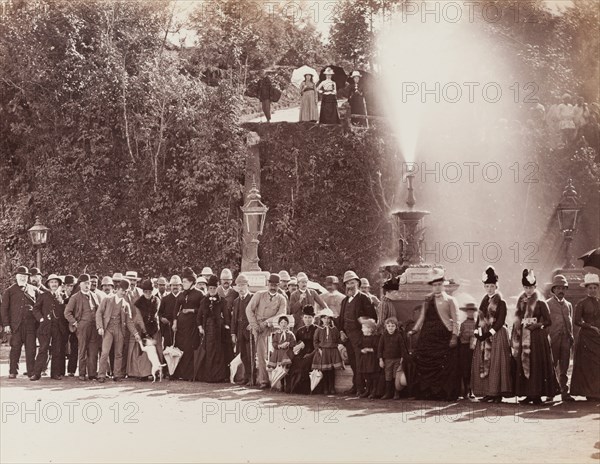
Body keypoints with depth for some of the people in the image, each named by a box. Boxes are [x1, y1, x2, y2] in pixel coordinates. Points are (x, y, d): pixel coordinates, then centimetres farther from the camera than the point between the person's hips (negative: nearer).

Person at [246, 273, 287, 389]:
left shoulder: (281, 299, 6)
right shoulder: (259, 295, 6)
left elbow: (280, 315, -3)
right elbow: (249, 309, 3)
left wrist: (265, 323, -14)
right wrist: (254, 325, -6)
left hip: (271, 327, 0)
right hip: (258, 327, 0)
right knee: (261, 354, -6)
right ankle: (263, 380, -5)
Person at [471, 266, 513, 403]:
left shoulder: (501, 302, -5)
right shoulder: (484, 301, 15)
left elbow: (500, 321, -12)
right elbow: (479, 319, 14)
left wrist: (489, 333, -18)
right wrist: (477, 333, -2)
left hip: (497, 336, -7)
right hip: (484, 337, 7)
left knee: (496, 364, -9)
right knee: (483, 363, 3)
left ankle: (497, 393, -7)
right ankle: (487, 392, 7)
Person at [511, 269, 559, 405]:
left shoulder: (540, 303, -3)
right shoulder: (521, 302, 12)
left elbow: (548, 321, -2)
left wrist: (537, 325, -18)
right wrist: (515, 339, 10)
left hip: (537, 337, -5)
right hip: (523, 338, 5)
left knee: (536, 365, -7)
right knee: (523, 365, 3)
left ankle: (537, 395, -5)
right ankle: (528, 394, 7)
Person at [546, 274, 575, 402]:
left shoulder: (568, 305, 16)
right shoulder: (547, 304, 1)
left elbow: (570, 322, 20)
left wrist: (571, 336, 11)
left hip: (565, 339, 4)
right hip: (553, 338, -4)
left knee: (564, 367, 6)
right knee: (552, 367, -2)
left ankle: (564, 392, 9)